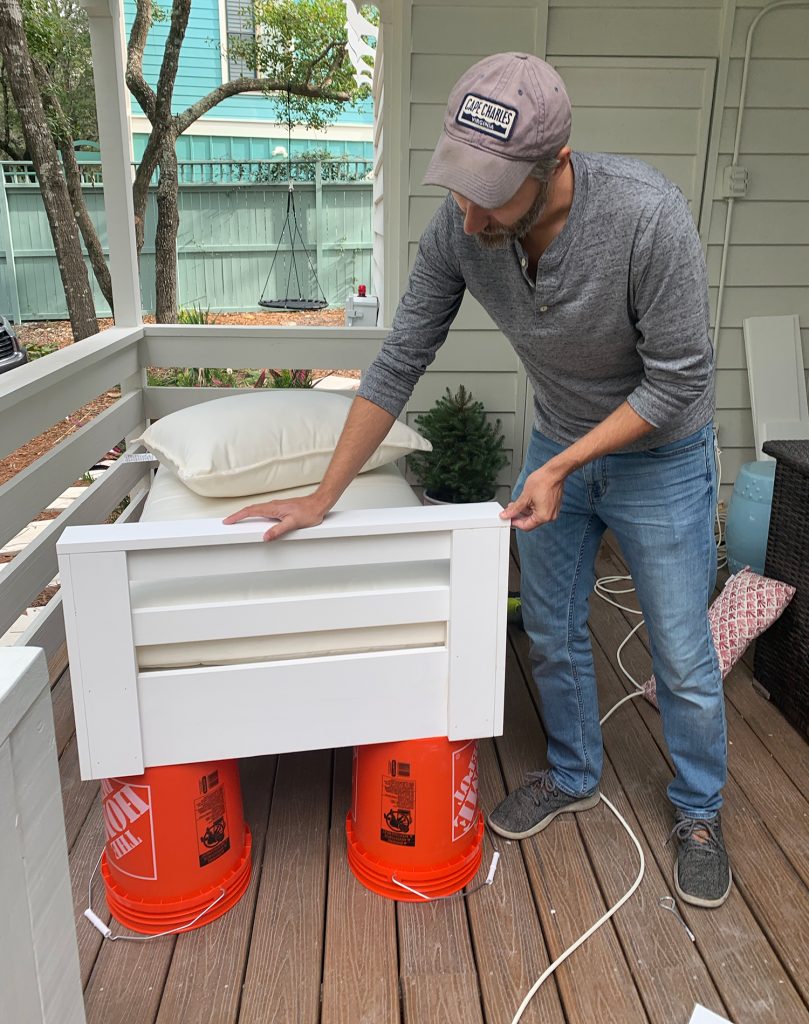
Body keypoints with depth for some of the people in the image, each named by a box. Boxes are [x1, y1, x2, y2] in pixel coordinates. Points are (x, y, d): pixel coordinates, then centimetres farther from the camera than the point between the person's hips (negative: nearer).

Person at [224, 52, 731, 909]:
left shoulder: (647, 217, -33)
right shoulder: (458, 228, -20)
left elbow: (678, 378, -23)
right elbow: (399, 364, -12)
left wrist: (562, 468, -24)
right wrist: (323, 498, -11)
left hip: (659, 454, -4)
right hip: (559, 444, 4)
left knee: (683, 657, 7)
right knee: (552, 634, 15)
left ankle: (698, 813, 34)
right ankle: (573, 775, 41)